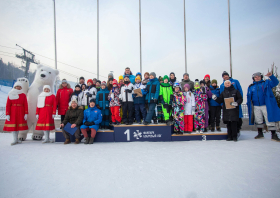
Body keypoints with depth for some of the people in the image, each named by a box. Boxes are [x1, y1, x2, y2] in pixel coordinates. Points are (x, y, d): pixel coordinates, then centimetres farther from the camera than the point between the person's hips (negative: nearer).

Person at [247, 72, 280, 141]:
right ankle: (260, 133, 25)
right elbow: (249, 97, 15)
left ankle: (274, 135, 3)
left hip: (266, 106, -3)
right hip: (256, 107, 3)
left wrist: (271, 76, -27)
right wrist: (249, 105, 10)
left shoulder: (266, 83, 7)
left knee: (270, 120, -4)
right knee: (258, 121, 11)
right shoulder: (251, 87, 13)